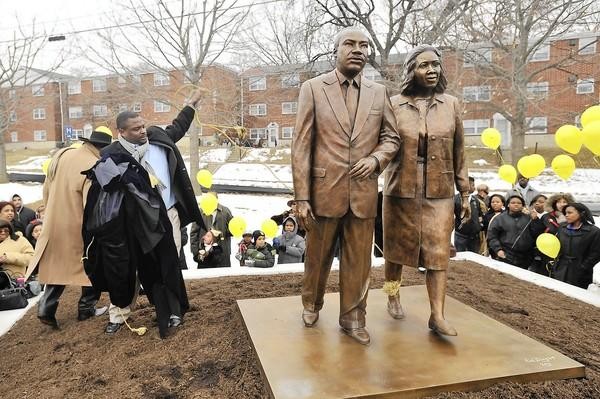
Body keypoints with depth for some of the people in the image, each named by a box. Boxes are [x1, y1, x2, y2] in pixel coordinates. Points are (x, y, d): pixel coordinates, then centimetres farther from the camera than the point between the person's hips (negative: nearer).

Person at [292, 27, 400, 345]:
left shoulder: (378, 92, 9)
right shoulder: (313, 88, -1)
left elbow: (391, 137, 14)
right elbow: (301, 145, -5)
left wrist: (375, 159, -9)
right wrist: (302, 197, -10)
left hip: (363, 193, 2)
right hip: (324, 191, -2)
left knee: (358, 262, 9)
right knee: (317, 257, 14)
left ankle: (353, 320, 27)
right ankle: (311, 304, 40)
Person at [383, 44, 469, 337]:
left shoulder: (451, 105, 5)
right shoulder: (394, 105, -1)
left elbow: (458, 153, 8)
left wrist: (465, 193, 8)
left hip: (440, 192, 1)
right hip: (401, 190, -1)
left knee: (438, 252, -2)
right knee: (396, 248, 11)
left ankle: (437, 316, 6)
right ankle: (393, 296, 34)